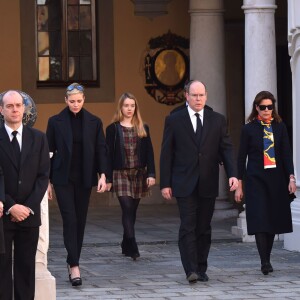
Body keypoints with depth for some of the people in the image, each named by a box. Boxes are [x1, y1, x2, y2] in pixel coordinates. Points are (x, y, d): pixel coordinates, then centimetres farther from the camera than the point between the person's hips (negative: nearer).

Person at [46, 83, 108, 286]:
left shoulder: (94, 122, 4)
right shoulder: (55, 122, 0)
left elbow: (101, 150, 4)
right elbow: (49, 151, 2)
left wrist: (103, 175, -7)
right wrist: (47, 180, -2)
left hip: (85, 178, 2)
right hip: (63, 178, -2)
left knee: (80, 220, 7)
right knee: (70, 219, -11)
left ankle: (72, 261, 19)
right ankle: (74, 266, -15)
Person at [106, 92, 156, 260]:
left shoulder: (143, 129, 9)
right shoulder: (113, 129, 1)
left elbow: (149, 152, 6)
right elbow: (109, 154, 0)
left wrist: (151, 174, -4)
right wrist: (108, 178, -4)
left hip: (139, 174, 3)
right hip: (121, 174, -3)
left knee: (132, 212, 7)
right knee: (127, 210, -13)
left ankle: (126, 246, 19)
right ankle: (133, 248, -18)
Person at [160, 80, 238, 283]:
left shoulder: (217, 120, 7)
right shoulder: (174, 120, 2)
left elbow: (227, 149, 3)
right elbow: (166, 154, 2)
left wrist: (233, 174, -12)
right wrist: (165, 183, -3)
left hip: (208, 184, 2)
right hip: (185, 184, -2)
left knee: (204, 229, 7)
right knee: (188, 227, -10)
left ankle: (201, 269, 14)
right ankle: (191, 270, -15)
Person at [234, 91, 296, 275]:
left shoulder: (280, 127, 6)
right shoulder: (249, 129, 1)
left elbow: (287, 154, 4)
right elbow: (242, 157, 3)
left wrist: (291, 178, -7)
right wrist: (239, 184, 1)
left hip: (276, 180, 3)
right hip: (255, 180, -3)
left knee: (274, 220, 5)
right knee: (260, 220, -11)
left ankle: (267, 258, 18)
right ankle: (265, 262, -15)